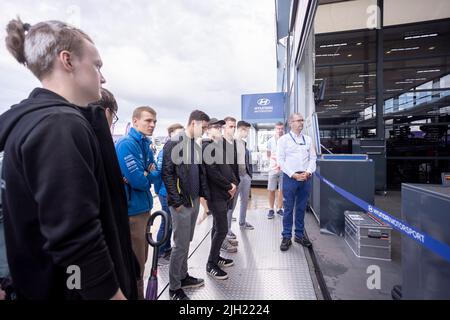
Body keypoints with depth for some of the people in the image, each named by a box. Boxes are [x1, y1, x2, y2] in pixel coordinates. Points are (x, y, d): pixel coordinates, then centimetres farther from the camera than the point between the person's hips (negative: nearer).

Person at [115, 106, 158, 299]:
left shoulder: (146, 145, 9)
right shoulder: (126, 144, -18)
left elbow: (155, 174, 6)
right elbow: (138, 181, -24)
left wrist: (146, 175, -14)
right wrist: (149, 175, -4)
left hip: (144, 208, 9)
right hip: (131, 211, -9)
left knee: (141, 259, 22)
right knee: (135, 264, 5)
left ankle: (137, 293, 40)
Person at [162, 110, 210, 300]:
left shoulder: (197, 145, 12)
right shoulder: (174, 144, -11)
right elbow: (167, 174, -16)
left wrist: (205, 195, 9)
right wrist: (177, 202, -17)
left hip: (195, 200, 7)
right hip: (181, 203, -7)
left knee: (186, 242, 18)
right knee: (181, 245, 0)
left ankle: (183, 276, 34)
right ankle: (174, 288, 18)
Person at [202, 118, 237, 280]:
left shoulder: (220, 145, 16)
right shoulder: (206, 146, -13)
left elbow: (227, 167, 17)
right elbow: (212, 171, -22)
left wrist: (234, 184, 1)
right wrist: (229, 186, -13)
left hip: (225, 193, 9)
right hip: (216, 194, -9)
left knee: (217, 227, 17)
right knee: (222, 229, -5)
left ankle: (216, 256, 31)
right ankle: (211, 264, 9)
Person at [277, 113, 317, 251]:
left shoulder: (308, 139, 12)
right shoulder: (284, 139, 0)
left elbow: (313, 157, 9)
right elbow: (281, 160, -6)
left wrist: (308, 172, -7)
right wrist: (294, 175, -12)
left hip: (305, 177, 4)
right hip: (290, 177, -4)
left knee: (301, 208, 11)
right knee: (288, 209, 0)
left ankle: (299, 235, 24)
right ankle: (286, 237, 11)